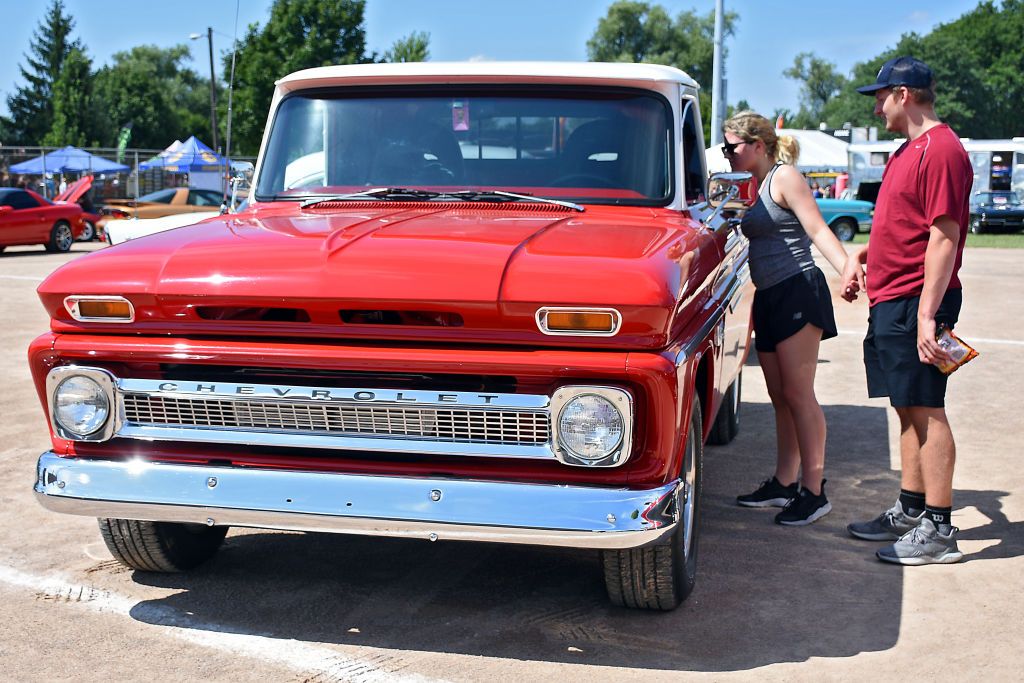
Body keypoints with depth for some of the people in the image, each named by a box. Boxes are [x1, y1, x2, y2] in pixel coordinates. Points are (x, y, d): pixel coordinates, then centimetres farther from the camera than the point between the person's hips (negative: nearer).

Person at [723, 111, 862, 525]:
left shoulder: (785, 177, -7)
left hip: (798, 290, -9)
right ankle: (784, 483, 18)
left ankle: (814, 491, -4)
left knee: (798, 394, -8)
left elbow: (818, 230, -15)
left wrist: (850, 273, -26)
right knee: (780, 397, 11)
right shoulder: (754, 186, 18)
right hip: (768, 298, 9)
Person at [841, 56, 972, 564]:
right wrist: (859, 256, 15)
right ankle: (910, 513, 24)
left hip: (915, 303, -10)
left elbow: (944, 236, -20)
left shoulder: (940, 150, -14)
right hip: (889, 302, 10)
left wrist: (927, 315, -24)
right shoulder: (909, 151, 18)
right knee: (909, 410, 14)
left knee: (926, 411, -6)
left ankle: (938, 531, 0)